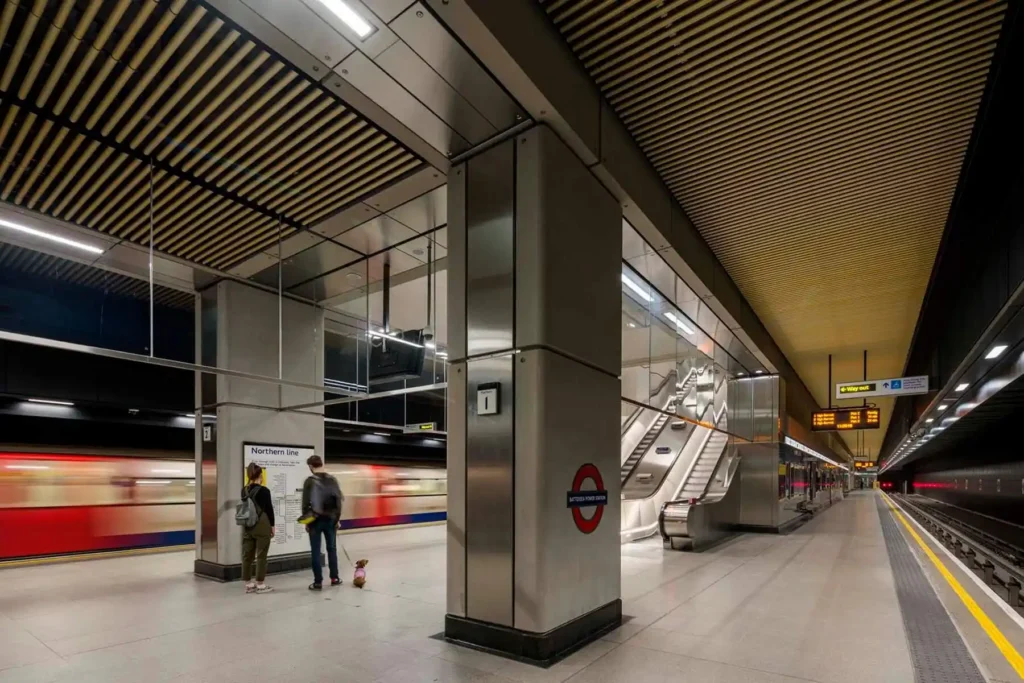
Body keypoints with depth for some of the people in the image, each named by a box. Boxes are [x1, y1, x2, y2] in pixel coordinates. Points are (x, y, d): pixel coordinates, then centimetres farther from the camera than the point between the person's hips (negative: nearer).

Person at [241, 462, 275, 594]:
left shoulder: (244, 490, 5)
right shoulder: (264, 490, -12)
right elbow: (269, 509, -9)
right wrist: (272, 525, -1)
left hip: (247, 526, 6)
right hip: (262, 526, -6)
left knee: (247, 555, 11)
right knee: (261, 556, 2)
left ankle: (248, 584, 17)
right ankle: (260, 584, 6)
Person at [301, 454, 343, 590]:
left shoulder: (310, 481, -8)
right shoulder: (332, 480, 2)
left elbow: (305, 503, -8)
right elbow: (339, 501, 3)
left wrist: (306, 521, 2)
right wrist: (337, 519, 11)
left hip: (315, 520, -3)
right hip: (330, 519, 3)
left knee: (315, 551, 4)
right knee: (332, 549, 13)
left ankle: (318, 582, 7)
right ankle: (334, 578, 18)